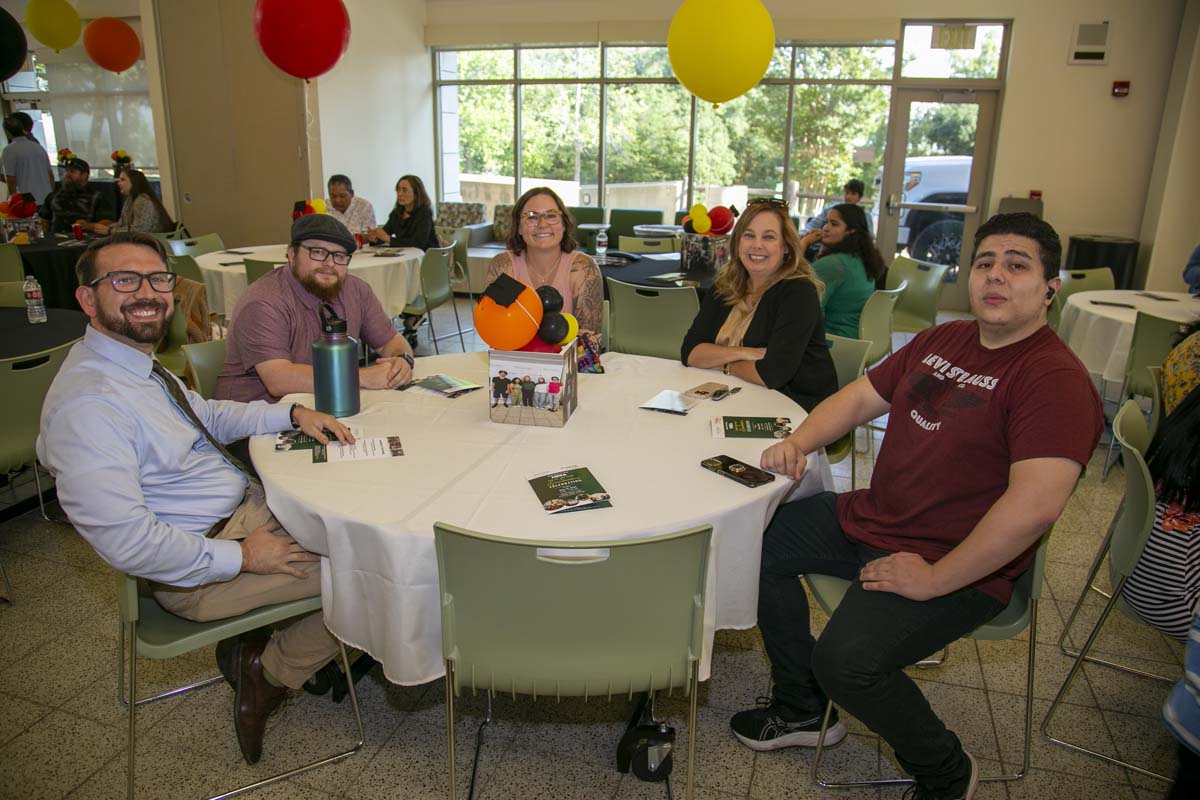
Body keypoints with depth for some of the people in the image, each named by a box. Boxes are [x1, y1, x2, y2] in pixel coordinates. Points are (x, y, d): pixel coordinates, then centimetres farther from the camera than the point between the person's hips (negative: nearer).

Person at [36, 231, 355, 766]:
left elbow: (208, 416, 19)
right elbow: (123, 538, -31)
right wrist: (240, 556, -22)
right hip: (195, 570, -10)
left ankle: (251, 645, 20)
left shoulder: (138, 363, 5)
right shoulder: (87, 403, -27)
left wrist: (293, 414, 4)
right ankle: (269, 674, 11)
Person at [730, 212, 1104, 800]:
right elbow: (861, 397, 14)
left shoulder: (1055, 378, -19)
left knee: (845, 659, -27)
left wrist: (934, 579, -24)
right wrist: (798, 442, -5)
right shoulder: (941, 340, 8)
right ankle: (802, 709, 21)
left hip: (959, 567, -8)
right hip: (869, 519, 9)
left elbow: (1034, 506, -29)